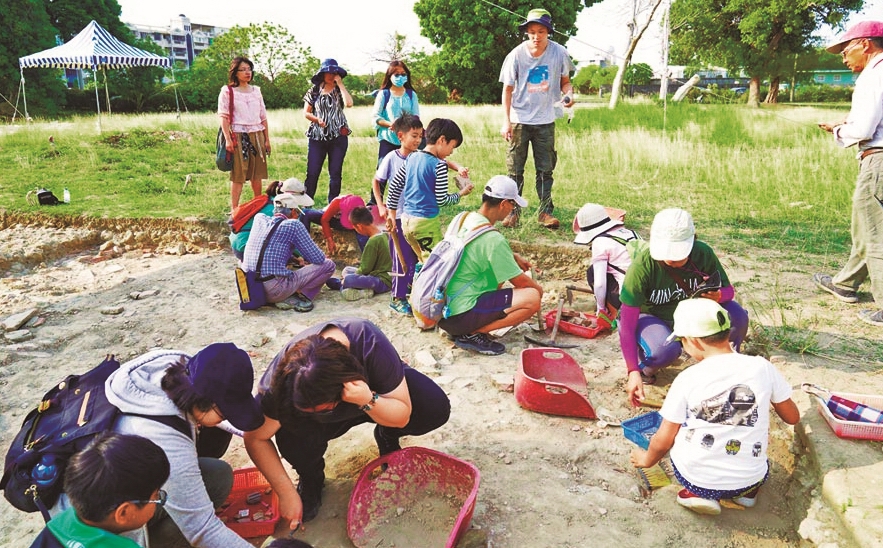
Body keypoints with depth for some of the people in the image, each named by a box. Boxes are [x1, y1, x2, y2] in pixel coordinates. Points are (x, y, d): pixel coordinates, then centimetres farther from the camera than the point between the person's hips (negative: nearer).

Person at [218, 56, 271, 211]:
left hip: (257, 136, 4)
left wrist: (267, 139, 11)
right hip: (238, 136, -4)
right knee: (238, 175, -4)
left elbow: (263, 117, 15)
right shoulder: (227, 91, 1)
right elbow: (224, 117, -5)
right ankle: (234, 209, 0)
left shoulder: (256, 91, 15)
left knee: (257, 174, 7)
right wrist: (228, 139, -14)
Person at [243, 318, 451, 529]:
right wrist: (287, 494, -22)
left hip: (373, 390, 0)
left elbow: (403, 416, -27)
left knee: (436, 407, -27)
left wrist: (368, 401, -46)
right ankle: (310, 479, 3)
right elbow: (256, 439, -20)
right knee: (292, 434, -33)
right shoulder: (282, 375, -34)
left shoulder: (371, 344, -38)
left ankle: (387, 437, 6)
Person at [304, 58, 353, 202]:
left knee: (336, 174, 5)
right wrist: (317, 119, -12)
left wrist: (340, 84, -8)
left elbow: (349, 103, -15)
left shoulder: (339, 91, 6)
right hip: (317, 137, 0)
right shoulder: (314, 91, 8)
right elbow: (306, 113, 7)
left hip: (338, 137, 0)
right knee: (312, 173, -3)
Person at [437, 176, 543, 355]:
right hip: (459, 316, -9)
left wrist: (514, 256, 15)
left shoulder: (463, 219, 5)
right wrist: (539, 288, 11)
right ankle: (472, 334, -8)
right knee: (532, 298, -14)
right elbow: (519, 281, -10)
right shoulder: (492, 239, -21)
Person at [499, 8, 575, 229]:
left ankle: (545, 211, 15)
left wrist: (568, 94, -15)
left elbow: (565, 81, 8)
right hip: (519, 120, -1)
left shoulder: (559, 53, -6)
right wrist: (506, 121, -12)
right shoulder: (516, 55, -9)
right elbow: (508, 88, -5)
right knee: (515, 169, 3)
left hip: (545, 121, 1)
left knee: (545, 169, 6)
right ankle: (513, 212, 13)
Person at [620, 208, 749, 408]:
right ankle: (645, 365, 1)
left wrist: (719, 296, -32)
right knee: (665, 350, -37)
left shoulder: (703, 253, -20)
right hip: (650, 317, -4)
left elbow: (728, 290, -5)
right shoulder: (643, 265, -30)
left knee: (737, 315, -22)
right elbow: (627, 324, -28)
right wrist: (633, 372, -34)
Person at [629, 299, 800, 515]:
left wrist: (647, 459, 18)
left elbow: (662, 442, -4)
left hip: (695, 478, -2)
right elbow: (792, 417, 9)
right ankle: (747, 491, 11)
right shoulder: (762, 367, -7)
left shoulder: (687, 378, -11)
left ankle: (701, 493, 6)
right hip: (751, 478, 3)